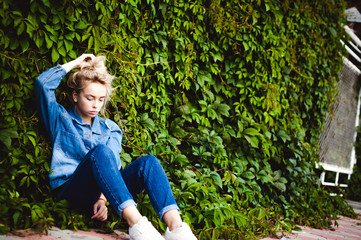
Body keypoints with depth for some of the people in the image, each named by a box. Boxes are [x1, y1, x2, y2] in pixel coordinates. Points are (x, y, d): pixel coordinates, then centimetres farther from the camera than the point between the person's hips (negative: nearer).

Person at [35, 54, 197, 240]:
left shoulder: (110, 128, 24)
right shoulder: (61, 120, 17)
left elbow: (113, 165, 7)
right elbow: (43, 84, 2)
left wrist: (102, 198, -12)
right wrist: (74, 64, 14)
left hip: (103, 192, 4)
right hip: (71, 188, -3)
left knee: (148, 162, -24)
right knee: (99, 151, -34)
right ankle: (136, 223, -51)